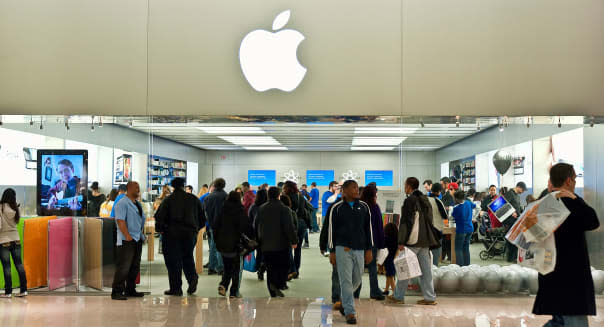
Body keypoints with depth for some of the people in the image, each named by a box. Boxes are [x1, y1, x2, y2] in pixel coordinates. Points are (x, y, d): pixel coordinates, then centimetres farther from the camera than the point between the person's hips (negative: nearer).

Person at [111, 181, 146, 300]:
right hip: (126, 241, -9)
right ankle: (117, 292, -6)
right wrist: (128, 236, -23)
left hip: (138, 239, 9)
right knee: (123, 266, -10)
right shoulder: (122, 203, -11)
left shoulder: (137, 204, 17)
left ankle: (130, 290, 22)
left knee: (135, 267, 13)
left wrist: (142, 234, 17)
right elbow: (120, 221, -19)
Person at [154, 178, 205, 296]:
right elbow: (202, 218, 10)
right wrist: (196, 229, 21)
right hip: (190, 233, 3)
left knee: (173, 261, 4)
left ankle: (176, 288, 4)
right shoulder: (194, 199, 6)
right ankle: (192, 277, -8)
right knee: (188, 257, 17)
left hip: (172, 234, -3)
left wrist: (160, 229, 7)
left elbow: (159, 217, -8)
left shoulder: (168, 200, -3)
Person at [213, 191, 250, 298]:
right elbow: (246, 228, -15)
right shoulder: (241, 212, -10)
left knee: (227, 268, 18)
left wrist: (217, 240, 13)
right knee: (237, 268, 8)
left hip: (222, 245, 4)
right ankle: (234, 292, 6)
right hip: (236, 245, -4)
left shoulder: (222, 211, 2)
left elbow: (214, 226, 4)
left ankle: (223, 285, -4)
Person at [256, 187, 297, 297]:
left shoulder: (261, 209, 5)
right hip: (282, 245, -4)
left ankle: (273, 294, 6)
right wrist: (294, 241, -5)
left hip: (265, 246, 4)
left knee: (270, 270, 9)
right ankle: (277, 285, -13)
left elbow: (256, 226, 11)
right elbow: (289, 227, -14)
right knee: (283, 267, 8)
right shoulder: (284, 209, -9)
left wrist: (259, 241, 20)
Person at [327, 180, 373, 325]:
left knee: (357, 279, 11)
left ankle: (345, 302, 36)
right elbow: (331, 230, 2)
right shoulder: (336, 208, 0)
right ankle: (350, 312, -1)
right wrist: (332, 251, 0)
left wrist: (369, 250, 6)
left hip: (360, 249, 3)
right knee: (346, 281, -5)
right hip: (343, 249, -3)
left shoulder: (364, 207, 7)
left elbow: (368, 229, 10)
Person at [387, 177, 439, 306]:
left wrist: (401, 242, -14)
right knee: (425, 269, 9)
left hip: (412, 241, -7)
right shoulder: (425, 200, 13)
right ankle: (430, 297, 9)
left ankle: (398, 297, 8)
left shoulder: (410, 200, -11)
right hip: (425, 240, 7)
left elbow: (405, 222, -15)